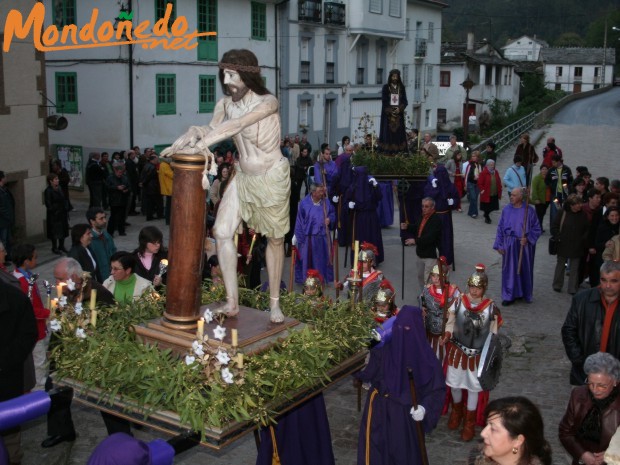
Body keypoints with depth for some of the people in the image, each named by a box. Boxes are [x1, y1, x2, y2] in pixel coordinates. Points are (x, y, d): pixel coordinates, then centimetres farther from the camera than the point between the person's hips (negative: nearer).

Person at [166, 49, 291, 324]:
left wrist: (198, 145, -42)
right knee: (222, 231, -8)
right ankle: (232, 301, 0)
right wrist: (195, 133, -36)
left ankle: (275, 303, 20)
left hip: (272, 178, -5)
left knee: (275, 239, 6)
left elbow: (235, 126, -34)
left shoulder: (268, 103, -21)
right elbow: (212, 129, -13)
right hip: (243, 177, 5)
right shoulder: (225, 104, -3)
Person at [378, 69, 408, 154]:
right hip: (388, 114, -2)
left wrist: (400, 109, -12)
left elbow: (405, 101, 6)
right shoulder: (386, 87, 1)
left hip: (399, 113, 3)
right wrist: (390, 111, -13)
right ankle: (387, 151, -6)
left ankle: (399, 151, -1)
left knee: (399, 132, -1)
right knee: (388, 132, -6)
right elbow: (384, 101, -3)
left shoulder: (401, 87, 9)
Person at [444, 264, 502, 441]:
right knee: (454, 383, 17)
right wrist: (447, 335, -19)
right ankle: (457, 410, 47)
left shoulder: (491, 308, -15)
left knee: (474, 387, 12)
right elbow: (451, 323, 0)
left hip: (478, 355, -1)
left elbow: (493, 334, -3)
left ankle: (470, 421, 32)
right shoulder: (459, 302, -13)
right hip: (457, 350, 1)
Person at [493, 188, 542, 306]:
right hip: (509, 245, 2)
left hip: (524, 245, -2)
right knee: (509, 270, 5)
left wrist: (528, 239, -17)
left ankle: (524, 293, 27)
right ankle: (509, 295, 13)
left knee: (524, 269, 9)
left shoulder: (529, 210, -8)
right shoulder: (506, 210, 0)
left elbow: (536, 229, -2)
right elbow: (500, 228, 6)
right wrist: (499, 245, 2)